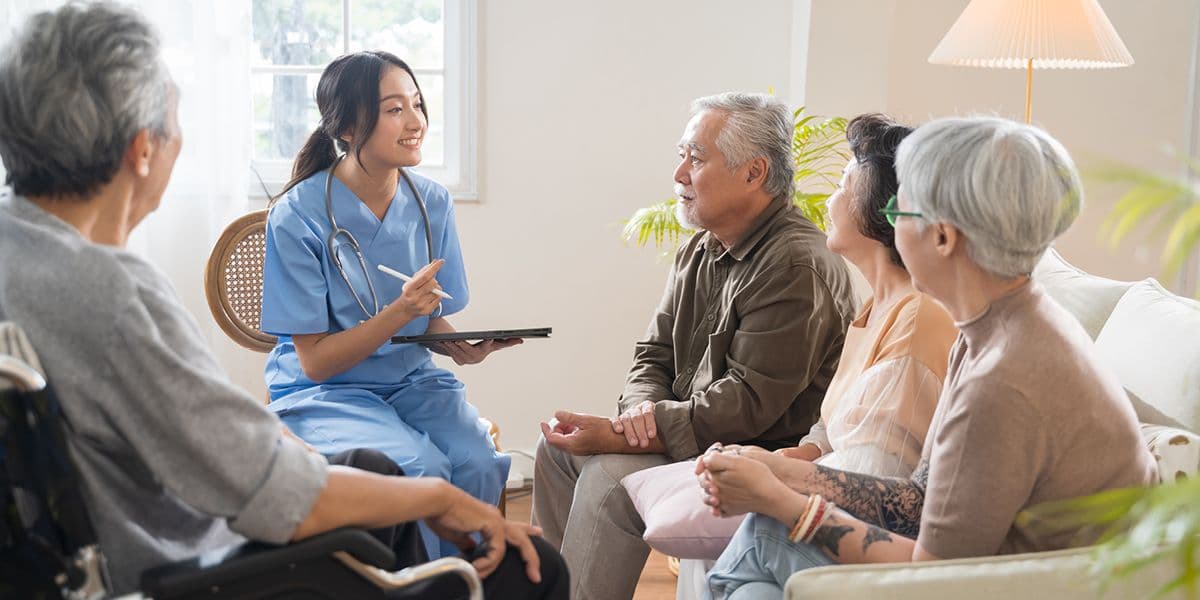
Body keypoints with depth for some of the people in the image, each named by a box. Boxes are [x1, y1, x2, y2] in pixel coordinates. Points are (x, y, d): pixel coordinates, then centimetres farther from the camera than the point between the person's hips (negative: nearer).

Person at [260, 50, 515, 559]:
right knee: (421, 469, -30)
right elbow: (315, 360, -12)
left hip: (412, 380, 4)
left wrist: (461, 346, -15)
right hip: (323, 392, -4)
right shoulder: (298, 216, -14)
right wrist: (400, 312, -26)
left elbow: (432, 323, 9)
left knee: (479, 464, -25)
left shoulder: (432, 203, 0)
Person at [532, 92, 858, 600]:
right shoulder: (700, 251, 10)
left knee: (607, 478, -26)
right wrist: (641, 408, -11)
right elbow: (654, 354, 14)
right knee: (558, 446, 8)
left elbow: (748, 403, -25)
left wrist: (618, 435, -26)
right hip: (689, 434, 10)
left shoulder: (797, 266, -21)